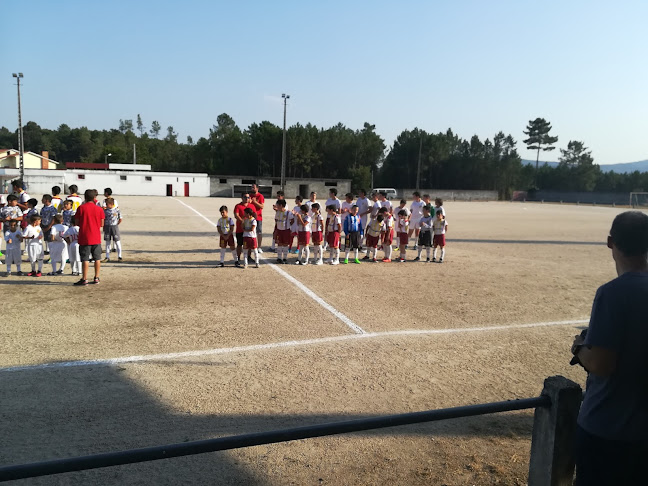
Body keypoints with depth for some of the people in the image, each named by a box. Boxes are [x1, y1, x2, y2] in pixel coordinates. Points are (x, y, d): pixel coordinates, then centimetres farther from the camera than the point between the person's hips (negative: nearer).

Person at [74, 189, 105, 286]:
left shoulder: (81, 208, -6)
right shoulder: (99, 209, 0)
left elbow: (77, 223, -2)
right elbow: (101, 224, 4)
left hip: (84, 238, -2)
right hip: (96, 238, 2)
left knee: (85, 259, -1)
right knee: (97, 258, 10)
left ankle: (84, 279, -1)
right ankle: (96, 278, 13)